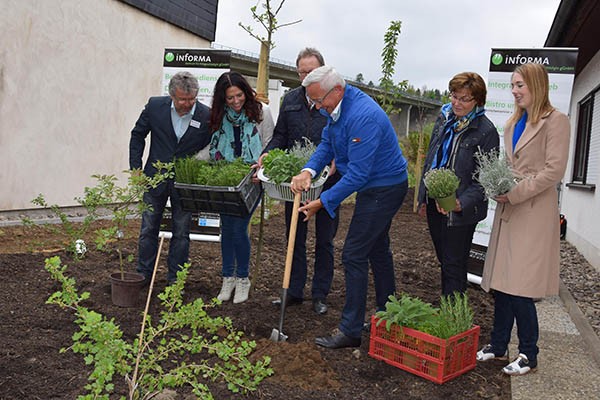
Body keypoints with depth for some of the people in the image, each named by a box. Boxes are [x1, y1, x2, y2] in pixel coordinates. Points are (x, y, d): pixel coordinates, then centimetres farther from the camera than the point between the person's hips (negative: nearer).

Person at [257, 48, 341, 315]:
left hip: (327, 181, -3)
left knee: (324, 240, 7)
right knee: (295, 237, 10)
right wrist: (268, 153, -6)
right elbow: (280, 135, 13)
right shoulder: (290, 99, 10)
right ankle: (294, 291, 22)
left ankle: (320, 295, 20)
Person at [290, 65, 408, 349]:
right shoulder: (337, 107, 4)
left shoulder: (362, 116, -28)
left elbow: (358, 173, -29)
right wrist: (308, 171, -9)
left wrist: (323, 202, -24)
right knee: (378, 250, 19)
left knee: (354, 256, -8)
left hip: (383, 191, -10)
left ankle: (351, 331, 3)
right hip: (375, 186, 11)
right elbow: (327, 144, 10)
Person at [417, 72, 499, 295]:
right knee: (444, 261, 18)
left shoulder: (486, 131, -12)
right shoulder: (444, 118, 7)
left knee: (454, 266, 1)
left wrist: (462, 203, -28)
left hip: (459, 211, -6)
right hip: (434, 203, 7)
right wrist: (423, 198, 15)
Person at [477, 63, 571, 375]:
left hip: (534, 212, -7)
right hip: (508, 210, 7)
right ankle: (498, 346, 21)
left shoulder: (555, 120, -6)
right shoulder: (513, 123, 17)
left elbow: (554, 170, -12)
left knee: (519, 289, -6)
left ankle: (528, 355, 11)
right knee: (501, 282, 9)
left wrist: (515, 194, -15)